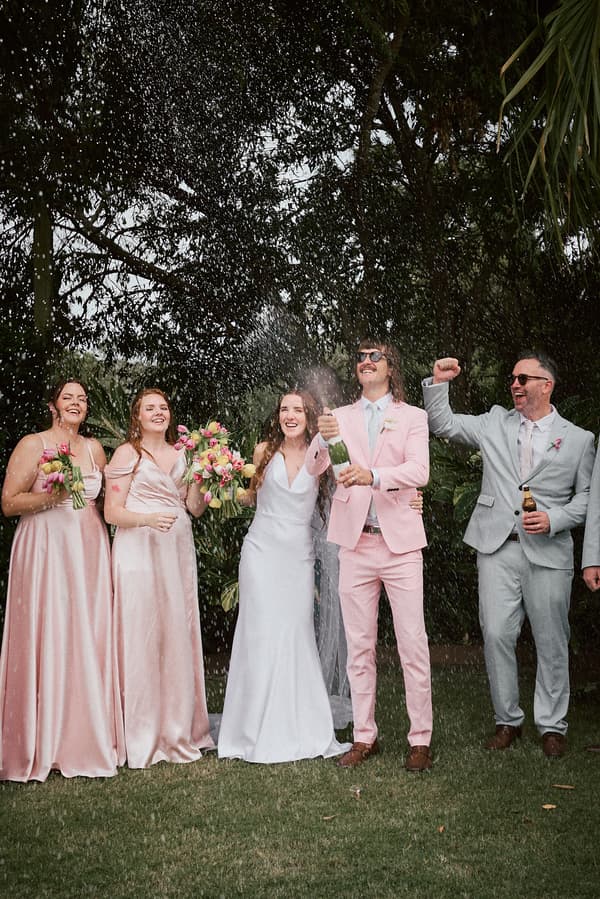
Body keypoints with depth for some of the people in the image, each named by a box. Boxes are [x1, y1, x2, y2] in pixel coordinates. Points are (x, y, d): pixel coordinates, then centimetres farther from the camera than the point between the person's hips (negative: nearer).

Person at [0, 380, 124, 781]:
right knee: (47, 639, -4)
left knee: (90, 639, 4)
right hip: (46, 550, -4)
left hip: (90, 551, 5)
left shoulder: (94, 448, 13)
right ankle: (44, 743, 7)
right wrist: (52, 496, -17)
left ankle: (87, 738, 14)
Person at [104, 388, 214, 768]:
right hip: (140, 553, -5)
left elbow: (196, 508, 14)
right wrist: (148, 518, -21)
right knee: (143, 638, -5)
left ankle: (180, 729, 17)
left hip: (178, 552, 5)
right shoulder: (127, 454, 0)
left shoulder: (181, 454, 15)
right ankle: (145, 738, 4)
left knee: (179, 637, 6)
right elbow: (112, 512, -5)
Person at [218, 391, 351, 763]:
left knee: (297, 635, 1)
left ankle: (300, 728, 14)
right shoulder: (265, 451, 4)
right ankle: (261, 731, 10)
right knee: (262, 635, 0)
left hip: (299, 555, 0)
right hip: (262, 551, 0)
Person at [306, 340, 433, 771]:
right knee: (360, 646, 8)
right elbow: (312, 468, -1)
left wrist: (373, 475, -29)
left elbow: (420, 471, -11)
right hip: (355, 544, 2)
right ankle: (364, 736, 18)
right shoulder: (341, 417, 11)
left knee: (413, 645, -2)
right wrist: (323, 440, -23)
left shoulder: (413, 416, 5)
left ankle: (421, 739, 9)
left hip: (401, 542, -2)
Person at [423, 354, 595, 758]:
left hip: (549, 553, -1)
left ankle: (552, 725, 21)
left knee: (551, 641, 5)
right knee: (496, 636, 1)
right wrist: (439, 383, -1)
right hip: (497, 547, 2)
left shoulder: (578, 438, 5)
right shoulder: (495, 423, 11)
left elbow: (586, 496, 6)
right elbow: (443, 424, 13)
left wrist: (554, 520, -10)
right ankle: (508, 720, 18)